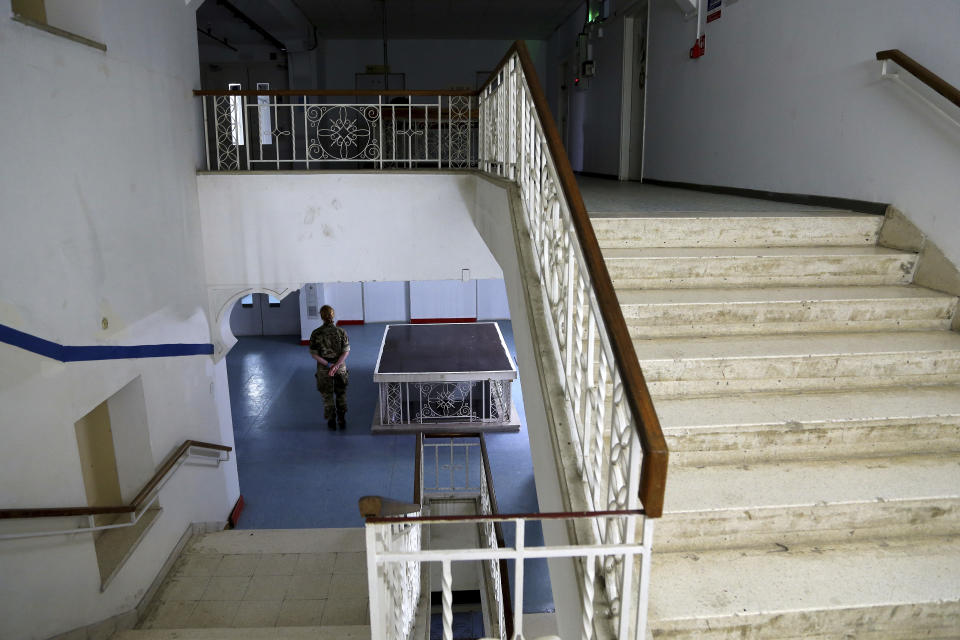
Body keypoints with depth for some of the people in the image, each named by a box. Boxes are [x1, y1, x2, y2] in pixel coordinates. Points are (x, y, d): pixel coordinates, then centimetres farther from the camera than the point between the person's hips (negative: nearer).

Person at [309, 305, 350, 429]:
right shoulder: (341, 332, -10)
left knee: (327, 396, 15)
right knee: (341, 394, 18)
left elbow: (313, 354, -11)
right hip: (340, 368, 1)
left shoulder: (316, 334, -11)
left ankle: (332, 421, 24)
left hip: (323, 369, 0)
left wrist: (328, 365, -12)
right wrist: (336, 365, -16)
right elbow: (346, 351, -13)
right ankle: (342, 420, 24)